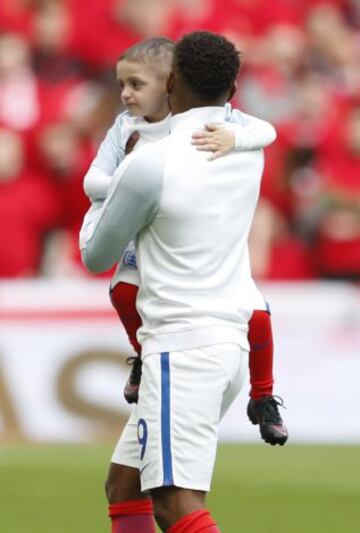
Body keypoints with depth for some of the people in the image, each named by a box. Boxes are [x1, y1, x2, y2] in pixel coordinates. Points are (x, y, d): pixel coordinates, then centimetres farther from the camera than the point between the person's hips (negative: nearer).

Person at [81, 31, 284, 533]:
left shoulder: (148, 165, -13)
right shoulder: (247, 148, 6)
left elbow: (98, 256, 2)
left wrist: (99, 204, 23)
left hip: (182, 348, -9)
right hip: (229, 343, 9)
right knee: (123, 485, 17)